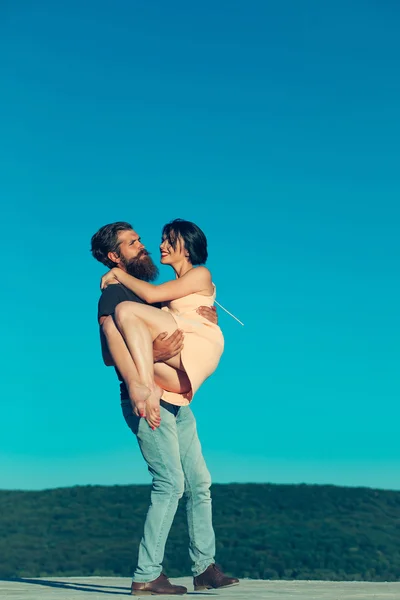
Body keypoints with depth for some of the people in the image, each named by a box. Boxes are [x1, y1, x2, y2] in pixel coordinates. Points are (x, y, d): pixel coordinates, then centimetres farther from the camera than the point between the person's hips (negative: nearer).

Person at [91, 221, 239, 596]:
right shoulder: (113, 295, -5)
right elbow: (110, 354, -16)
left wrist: (209, 316, 1)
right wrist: (153, 354, -31)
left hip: (176, 402, 9)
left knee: (199, 483, 8)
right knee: (170, 483, -14)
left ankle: (205, 567, 15)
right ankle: (146, 576, -9)